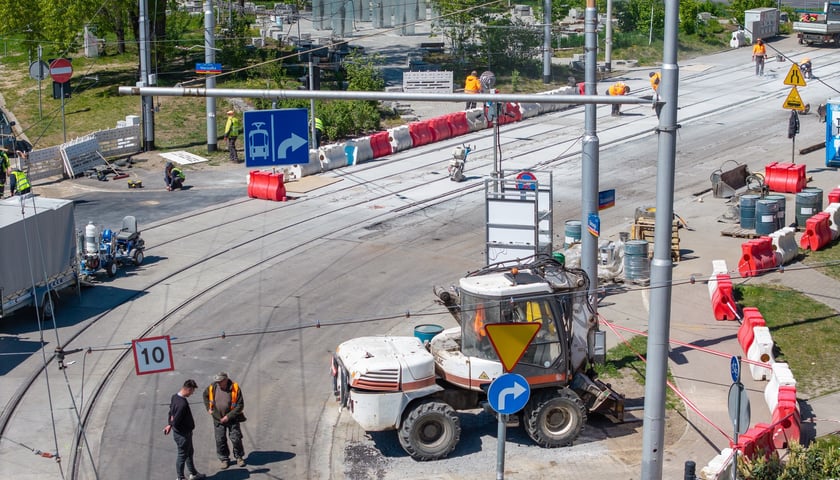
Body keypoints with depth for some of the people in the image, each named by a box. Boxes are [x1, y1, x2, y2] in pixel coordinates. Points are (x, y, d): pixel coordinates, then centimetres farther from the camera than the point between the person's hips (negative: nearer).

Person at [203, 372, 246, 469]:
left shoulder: (235, 388, -18)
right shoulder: (212, 387, -9)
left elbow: (240, 405, -15)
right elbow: (205, 395, 15)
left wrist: (228, 416, -17)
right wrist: (208, 408, 7)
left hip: (232, 418, -2)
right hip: (218, 419, 2)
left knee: (236, 439, 2)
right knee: (220, 440, 6)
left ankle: (239, 457, 23)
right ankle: (224, 459, 22)